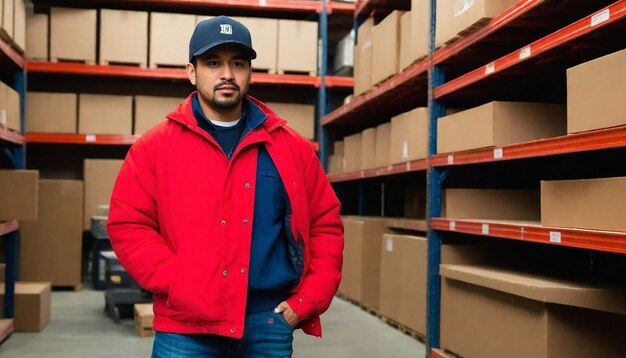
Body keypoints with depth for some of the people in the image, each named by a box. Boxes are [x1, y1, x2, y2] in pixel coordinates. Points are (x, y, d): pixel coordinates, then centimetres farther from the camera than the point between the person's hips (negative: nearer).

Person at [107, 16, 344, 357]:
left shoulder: (292, 147, 7)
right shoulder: (155, 146, 2)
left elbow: (326, 224, 10)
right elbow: (128, 225, -2)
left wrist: (308, 300, 1)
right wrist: (181, 288, -12)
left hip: (270, 324, 2)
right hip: (186, 326, -2)